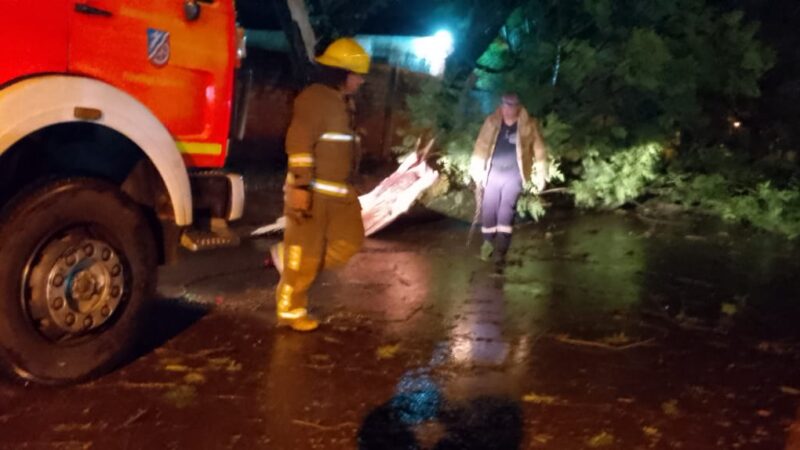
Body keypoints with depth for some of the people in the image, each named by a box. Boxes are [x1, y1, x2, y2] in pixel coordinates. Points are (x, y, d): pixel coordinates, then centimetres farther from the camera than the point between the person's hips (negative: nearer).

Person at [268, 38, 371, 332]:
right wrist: (301, 186, -26)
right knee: (305, 255, -2)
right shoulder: (315, 98, -14)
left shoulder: (343, 102, 16)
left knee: (350, 240, 10)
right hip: (312, 191, -9)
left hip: (338, 192, 9)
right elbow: (299, 144, -21)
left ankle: (287, 255, 21)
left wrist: (346, 187, 23)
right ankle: (290, 312, 13)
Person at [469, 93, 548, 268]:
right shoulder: (491, 122, 4)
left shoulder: (529, 125, -1)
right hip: (494, 172, 3)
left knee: (506, 209, -13)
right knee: (488, 209, 0)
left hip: (514, 174, -2)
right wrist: (476, 170, 3)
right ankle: (488, 242, 20)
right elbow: (481, 146, 6)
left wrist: (541, 175, -2)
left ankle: (500, 249, -12)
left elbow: (539, 150, 1)